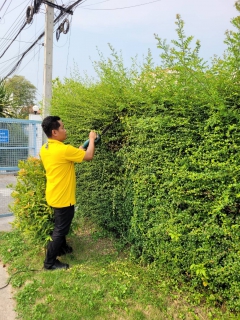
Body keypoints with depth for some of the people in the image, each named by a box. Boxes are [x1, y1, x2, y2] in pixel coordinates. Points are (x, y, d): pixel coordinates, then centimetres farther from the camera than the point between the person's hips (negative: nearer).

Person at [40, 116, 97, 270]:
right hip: (63, 197, -9)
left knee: (61, 225, 26)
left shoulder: (45, 149, 2)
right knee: (61, 228, 6)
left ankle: (61, 247, 45)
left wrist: (78, 151, 10)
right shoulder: (63, 149, -26)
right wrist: (92, 139, -3)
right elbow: (89, 156, -17)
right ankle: (50, 262, 19)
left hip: (55, 195, 9)